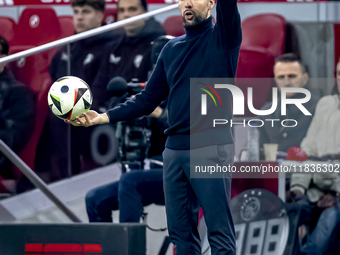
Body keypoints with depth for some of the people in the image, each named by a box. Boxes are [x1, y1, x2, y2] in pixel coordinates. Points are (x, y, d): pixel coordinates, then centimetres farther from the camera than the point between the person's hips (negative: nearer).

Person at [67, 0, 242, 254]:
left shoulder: (223, 38, 1)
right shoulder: (172, 48, 17)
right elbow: (148, 99, 18)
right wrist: (103, 117, 9)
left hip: (211, 150, -6)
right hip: (175, 151, 6)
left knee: (220, 235, -8)